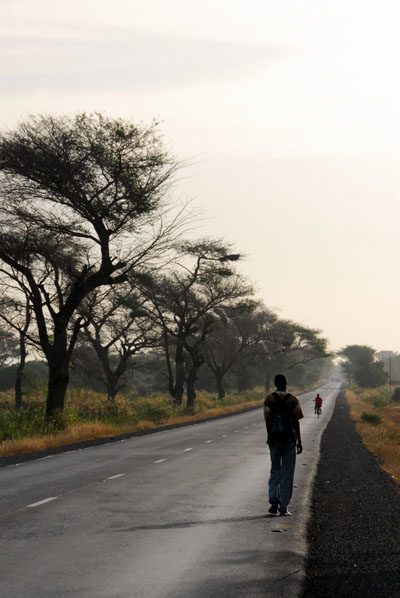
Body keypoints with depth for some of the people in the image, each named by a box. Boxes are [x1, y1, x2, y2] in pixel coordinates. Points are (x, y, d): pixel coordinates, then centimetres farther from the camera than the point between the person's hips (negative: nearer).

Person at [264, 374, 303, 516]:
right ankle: (283, 507, 2)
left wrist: (270, 438, 6)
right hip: (290, 440, -1)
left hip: (274, 440, 1)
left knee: (275, 471, 14)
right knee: (287, 474, 4)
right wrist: (299, 441, 3)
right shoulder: (293, 400, -2)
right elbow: (296, 422, -3)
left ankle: (274, 502, -2)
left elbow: (267, 422, -3)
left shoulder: (269, 400, -1)